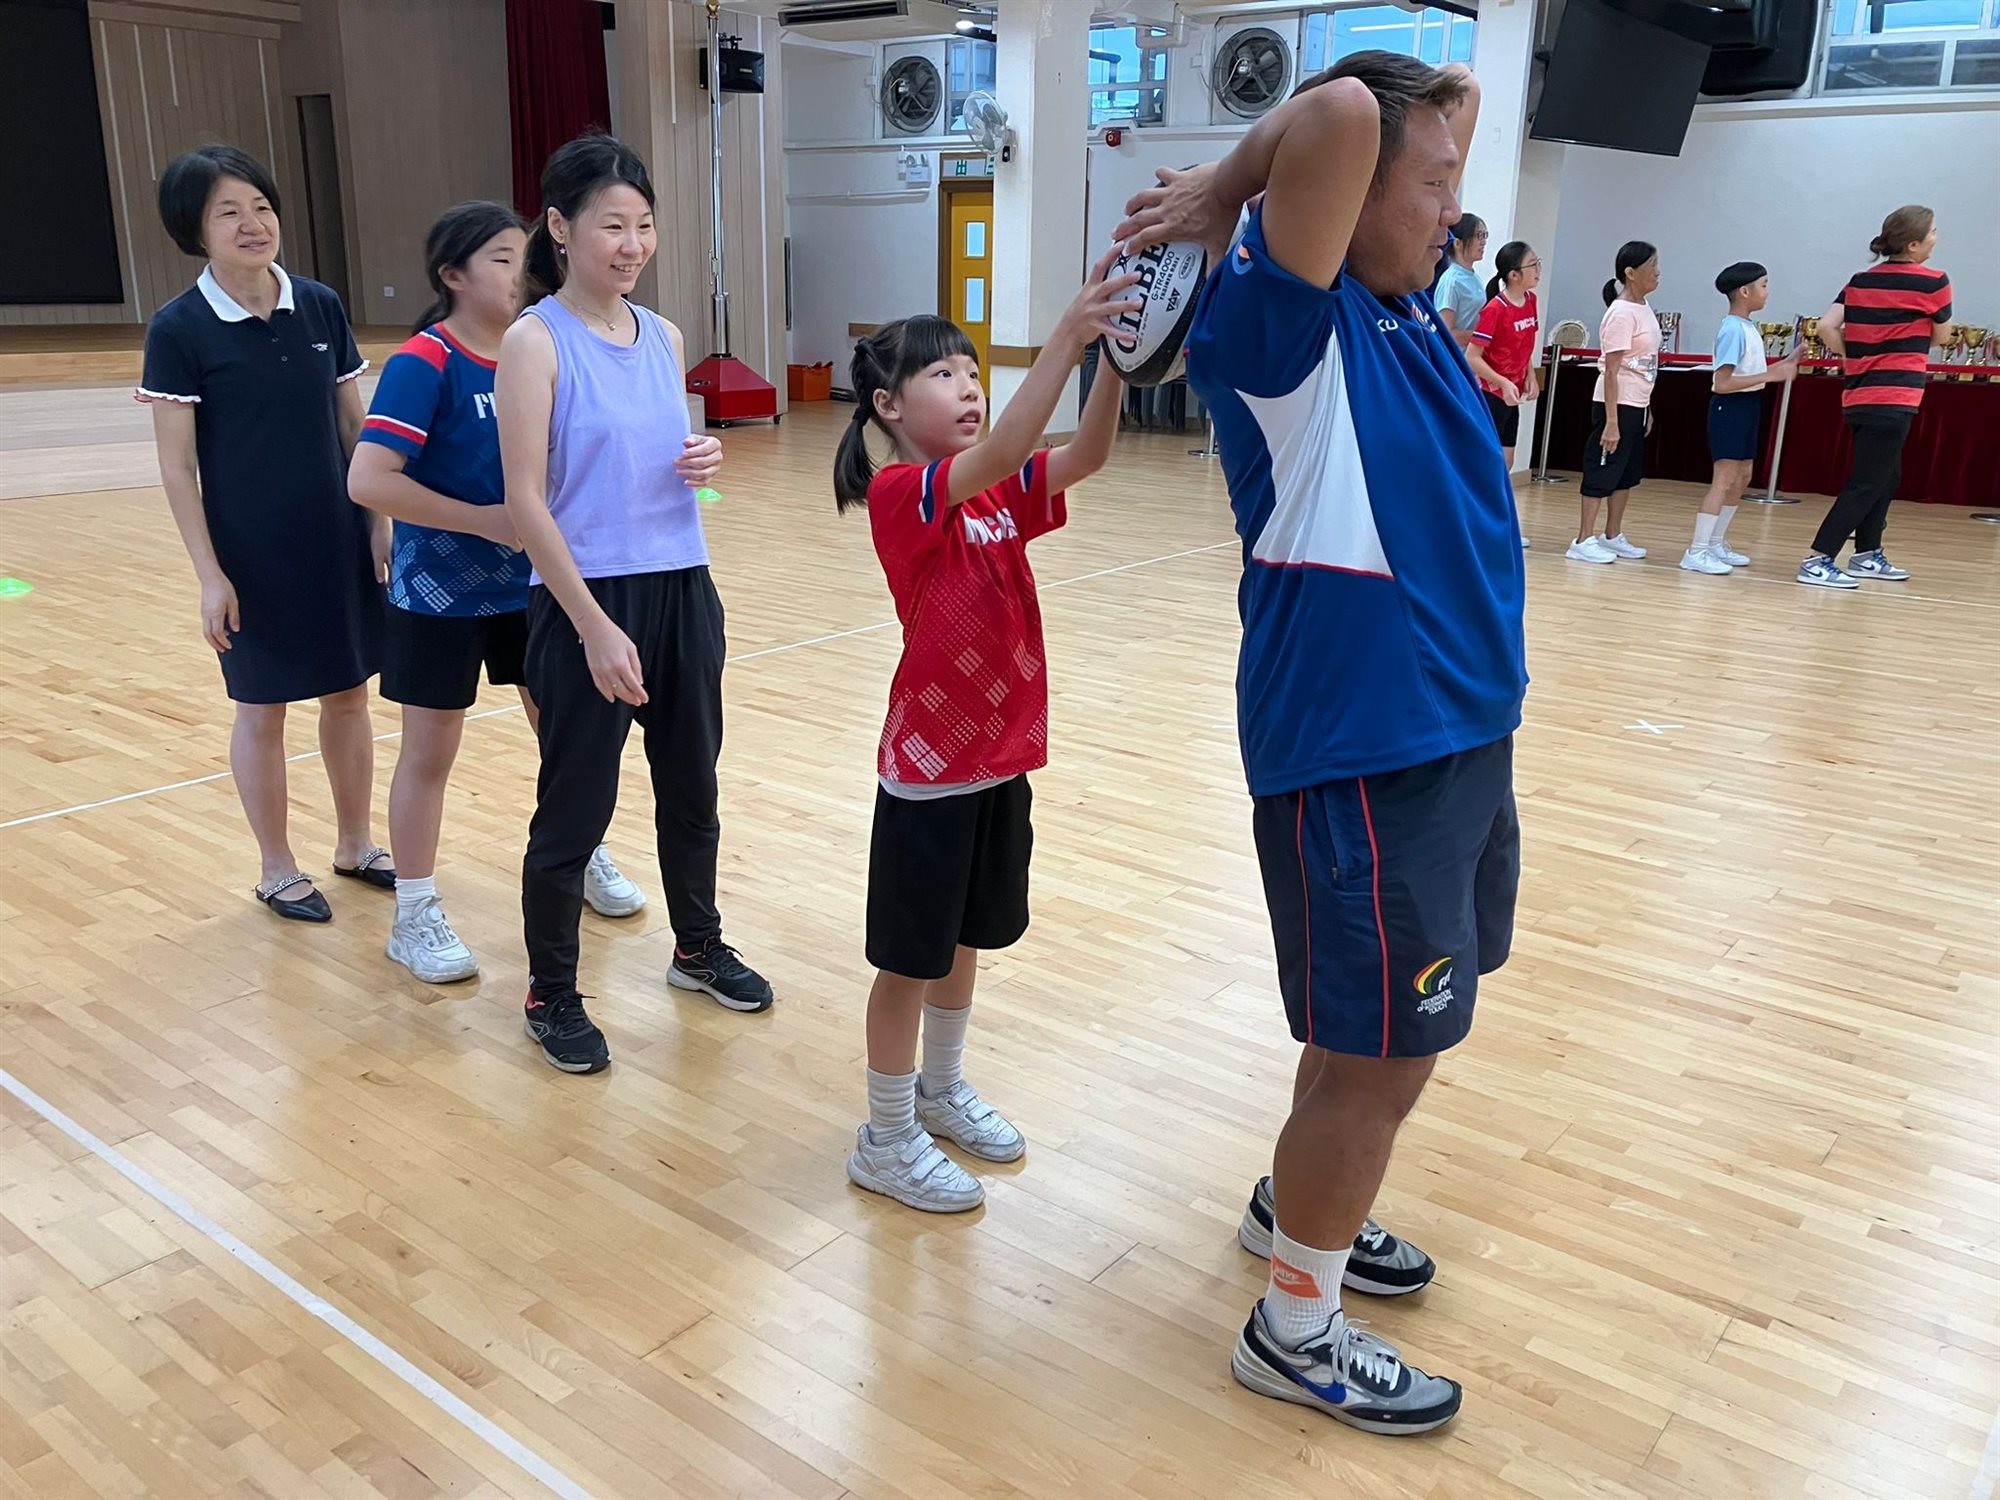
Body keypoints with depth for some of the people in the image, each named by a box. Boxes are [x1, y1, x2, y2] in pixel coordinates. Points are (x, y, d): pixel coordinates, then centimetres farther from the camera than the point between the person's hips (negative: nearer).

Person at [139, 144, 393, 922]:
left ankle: (355, 844, 31)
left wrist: (381, 524, 3)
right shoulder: (178, 329, -10)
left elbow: (355, 429, 7)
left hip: (339, 539, 4)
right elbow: (176, 466, -9)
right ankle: (278, 869, 24)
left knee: (350, 692, 13)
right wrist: (209, 574, -13)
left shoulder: (321, 306, 1)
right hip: (252, 552, -4)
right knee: (262, 707, 8)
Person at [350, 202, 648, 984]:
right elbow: (368, 480, -25)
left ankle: (583, 859, 38)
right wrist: (485, 520, -23)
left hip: (528, 582, 5)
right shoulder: (422, 363, -17)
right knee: (430, 752, 7)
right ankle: (415, 916, 21)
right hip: (441, 592, -5)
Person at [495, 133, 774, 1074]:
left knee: (691, 784, 18)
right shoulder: (535, 342, -10)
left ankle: (699, 947, 39)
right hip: (587, 604, -6)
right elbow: (526, 503, -14)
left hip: (682, 590, 6)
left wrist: (706, 463, -4)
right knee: (575, 807, 5)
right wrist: (595, 627, -20)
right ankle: (551, 996, 24)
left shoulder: (663, 338, 8)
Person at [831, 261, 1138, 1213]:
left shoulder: (999, 494, 5)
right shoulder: (899, 494, -16)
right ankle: (886, 1141, 23)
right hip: (929, 766, -7)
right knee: (910, 956, 7)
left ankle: (942, 1089, 41)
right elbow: (997, 456, -33)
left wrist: (1114, 352, -25)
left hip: (1002, 754, 7)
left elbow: (1086, 455, -10)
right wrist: (1066, 338, -39)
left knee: (966, 936, 21)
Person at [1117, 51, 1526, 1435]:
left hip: (1460, 736, 9)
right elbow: (1341, 112, -32)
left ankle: (1298, 1207, 46)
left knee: (1384, 1029, 23)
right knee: (1383, 1056, 4)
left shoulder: (1407, 298, 8)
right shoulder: (1287, 327, -17)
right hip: (1363, 761, -9)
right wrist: (1230, 186, -13)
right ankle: (1297, 1333, 25)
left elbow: (1453, 100, 16)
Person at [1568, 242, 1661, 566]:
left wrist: (1646, 409, 17)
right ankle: (1583, 541, 4)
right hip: (1616, 405, -9)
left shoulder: (1643, 309, 10)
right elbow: (1611, 371, -19)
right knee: (1603, 471, -3)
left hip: (1636, 406, 9)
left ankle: (1613, 536, 23)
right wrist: (1611, 421, -21)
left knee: (1629, 473, 14)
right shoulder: (1621, 314, -16)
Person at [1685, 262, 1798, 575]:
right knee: (1725, 479, -13)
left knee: (1742, 478, 14)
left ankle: (1716, 543, 22)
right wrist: (1771, 376, -24)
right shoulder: (1733, 330, -17)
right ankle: (1696, 552, -13)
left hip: (1747, 407, 10)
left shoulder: (1749, 327, 10)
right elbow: (1722, 383, -24)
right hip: (1729, 407, -10)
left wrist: (1788, 363, 10)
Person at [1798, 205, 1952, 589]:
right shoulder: (1933, 282, -6)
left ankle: (1867, 556, 26)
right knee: (1866, 485, -6)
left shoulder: (1860, 280, 8)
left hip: (1858, 396, 7)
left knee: (1886, 478, 20)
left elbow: (1826, 326, -2)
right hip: (1893, 399, -7)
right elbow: (1942, 337, 7)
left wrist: (1850, 360, 10)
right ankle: (1817, 562, -11)